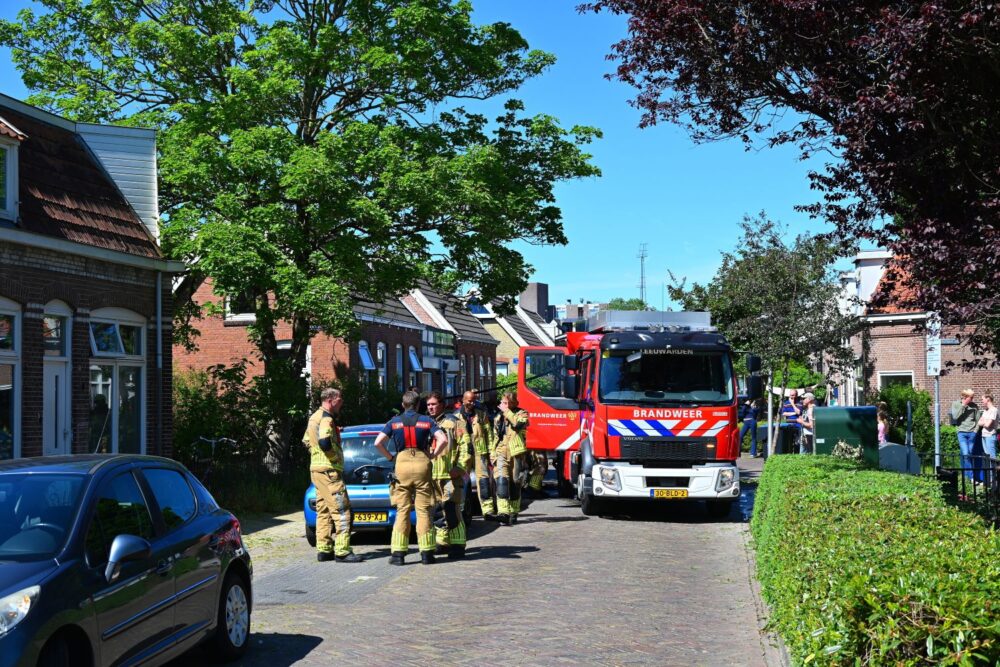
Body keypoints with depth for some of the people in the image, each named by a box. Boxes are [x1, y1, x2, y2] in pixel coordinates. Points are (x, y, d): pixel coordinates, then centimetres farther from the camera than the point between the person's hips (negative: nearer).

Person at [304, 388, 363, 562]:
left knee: (324, 511, 13)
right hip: (329, 471, -10)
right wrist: (335, 454, -13)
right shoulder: (326, 418, -14)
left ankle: (324, 549, 15)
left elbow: (306, 441, 25)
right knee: (342, 511, -9)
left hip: (316, 469, 10)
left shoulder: (314, 417, 17)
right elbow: (324, 442, -29)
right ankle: (342, 551, -11)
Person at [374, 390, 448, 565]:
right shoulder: (426, 421, 6)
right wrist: (433, 456, 3)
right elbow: (443, 440, -9)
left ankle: (398, 553, 1)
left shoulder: (394, 422, 8)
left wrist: (390, 457, 9)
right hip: (422, 464, -1)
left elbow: (378, 443, -2)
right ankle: (426, 553, 5)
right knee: (423, 510, 3)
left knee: (402, 510, 5)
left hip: (402, 465, 1)